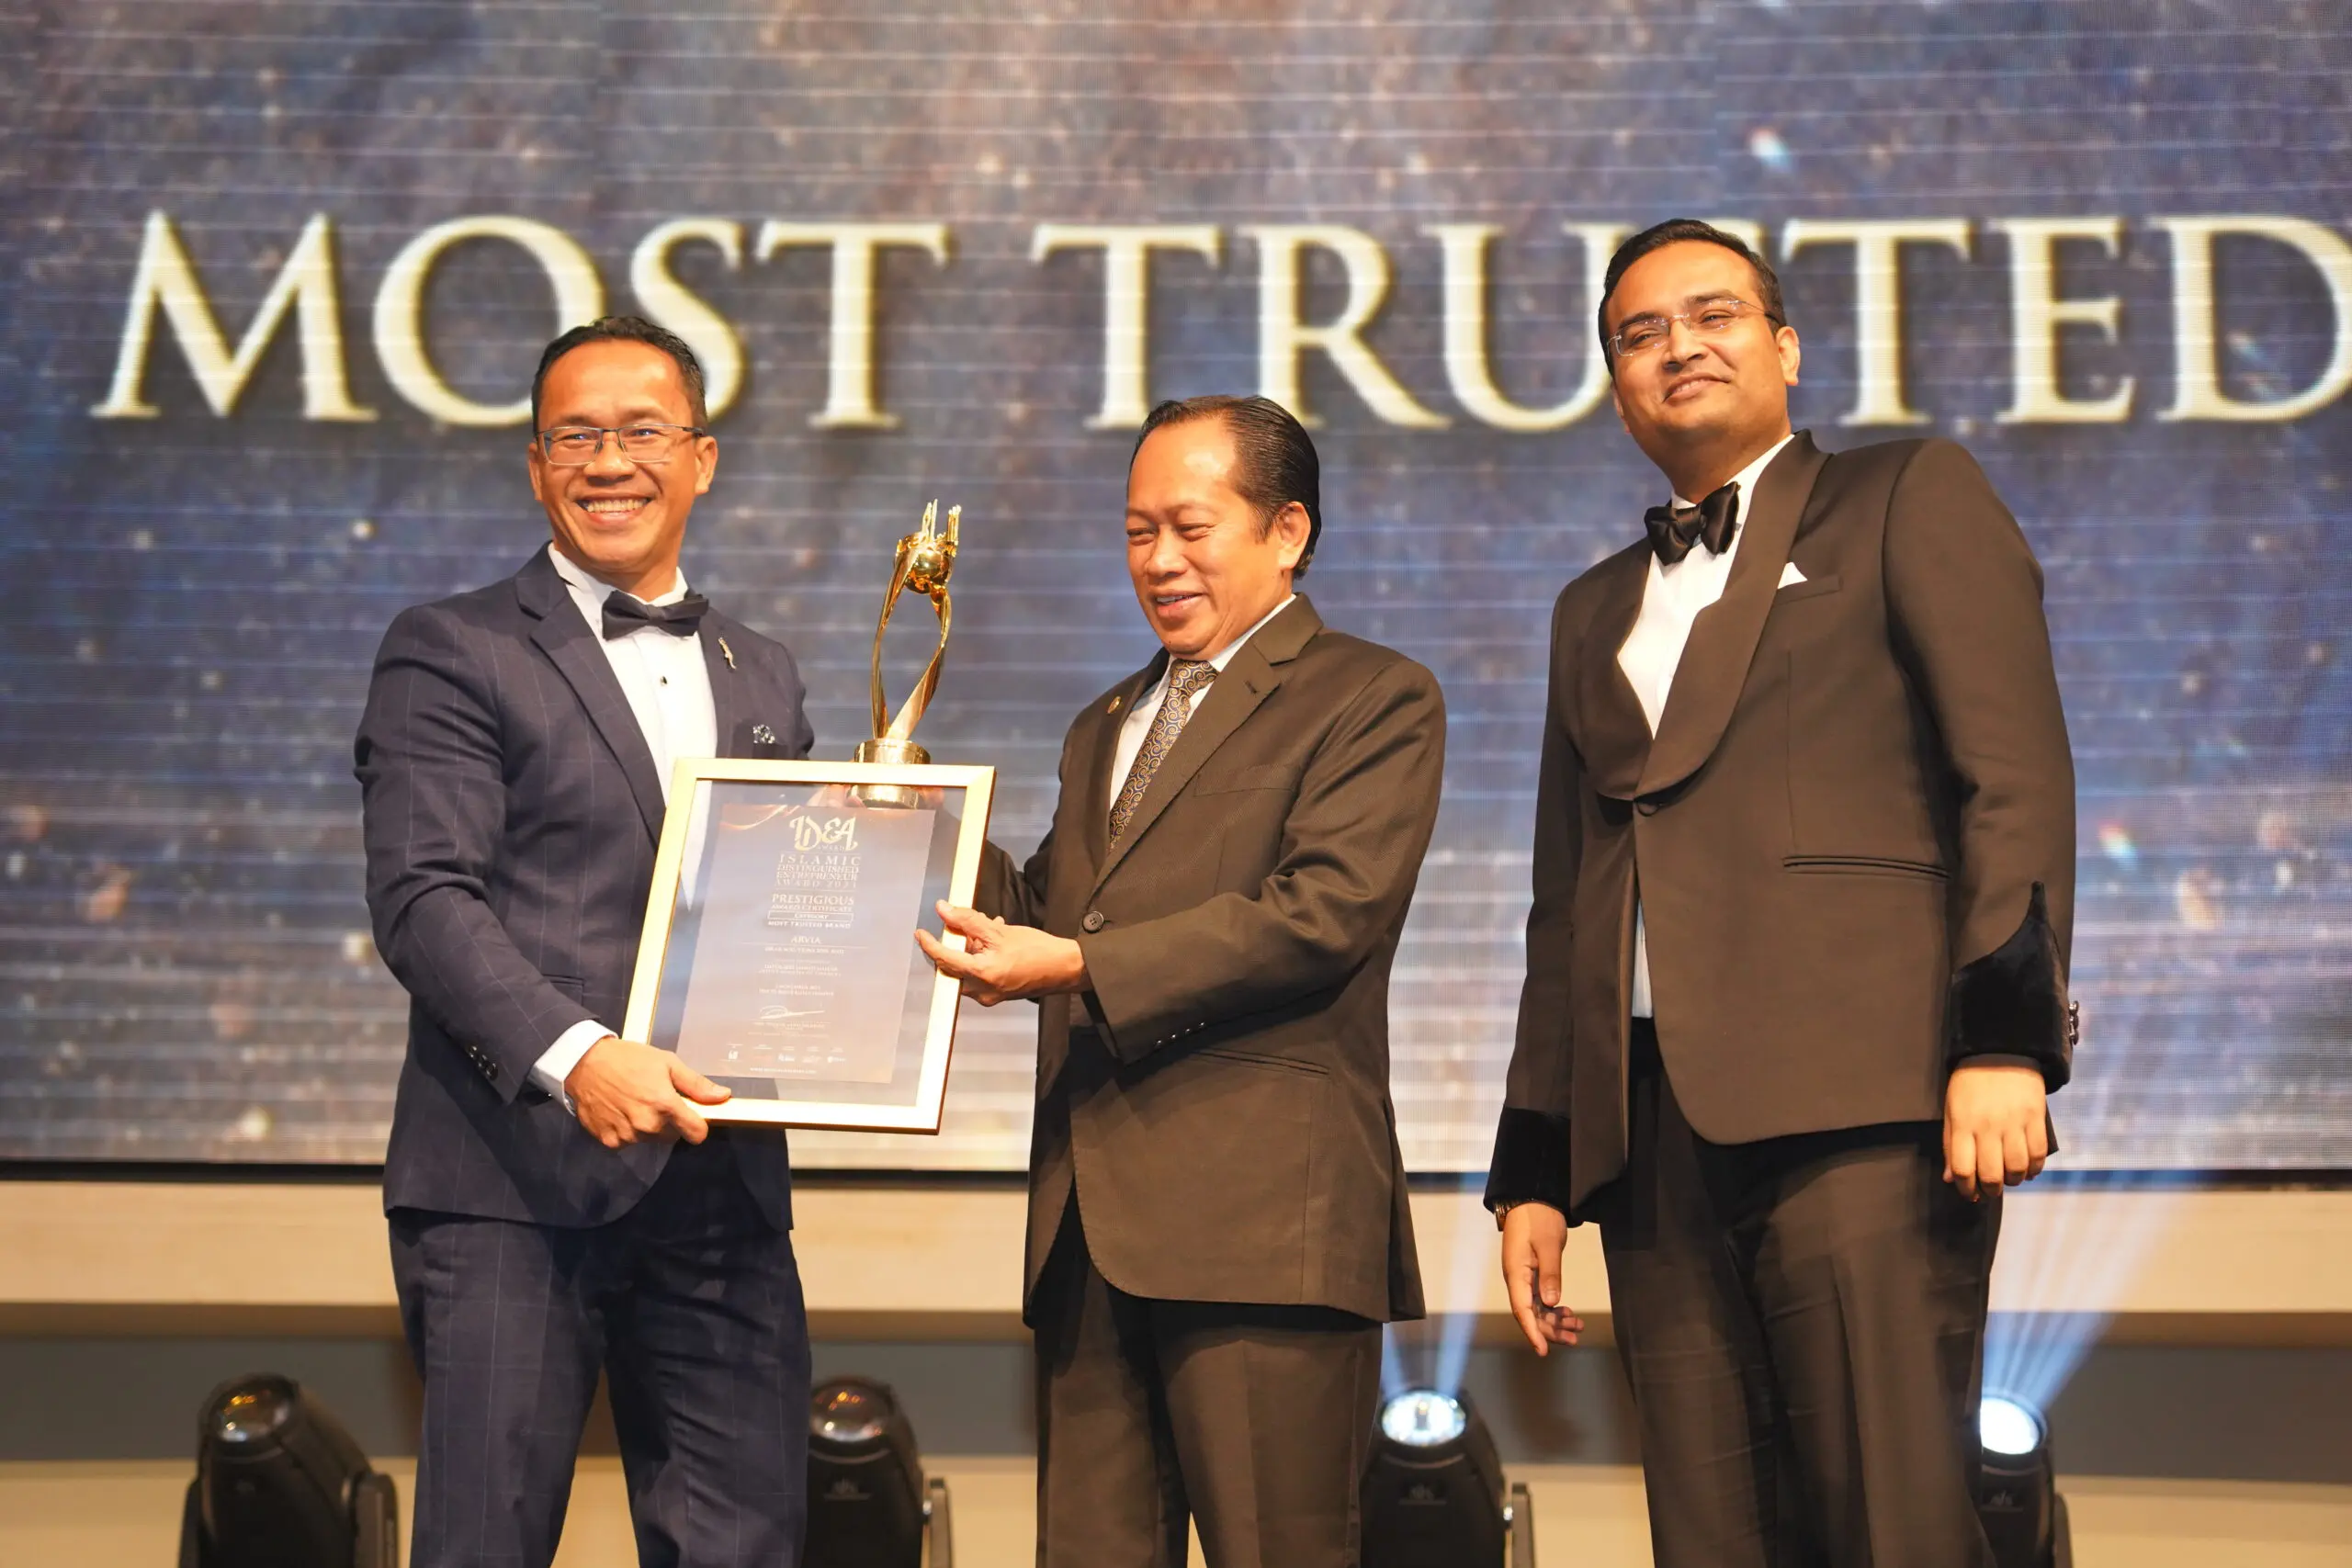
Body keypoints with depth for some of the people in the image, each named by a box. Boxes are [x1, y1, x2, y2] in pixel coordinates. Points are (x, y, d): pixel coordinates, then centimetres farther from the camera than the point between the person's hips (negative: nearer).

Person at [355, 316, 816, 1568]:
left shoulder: (761, 676, 20)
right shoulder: (450, 653, 2)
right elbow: (424, 899, -9)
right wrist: (576, 1058, -23)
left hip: (723, 1185, 5)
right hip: (516, 1182, -5)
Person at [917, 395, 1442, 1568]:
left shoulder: (1373, 700, 2)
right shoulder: (1104, 730, 27)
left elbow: (1326, 912, -12)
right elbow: (1049, 921, 22)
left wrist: (1076, 966, -16)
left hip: (1262, 1218, -7)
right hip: (1091, 1225, 7)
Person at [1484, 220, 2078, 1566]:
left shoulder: (1910, 499, 11)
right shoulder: (1598, 608, 27)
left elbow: (2016, 772, -1)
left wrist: (2007, 1035, -13)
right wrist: (1534, 1168, 16)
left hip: (1860, 1101, -5)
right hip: (1652, 1126, 5)